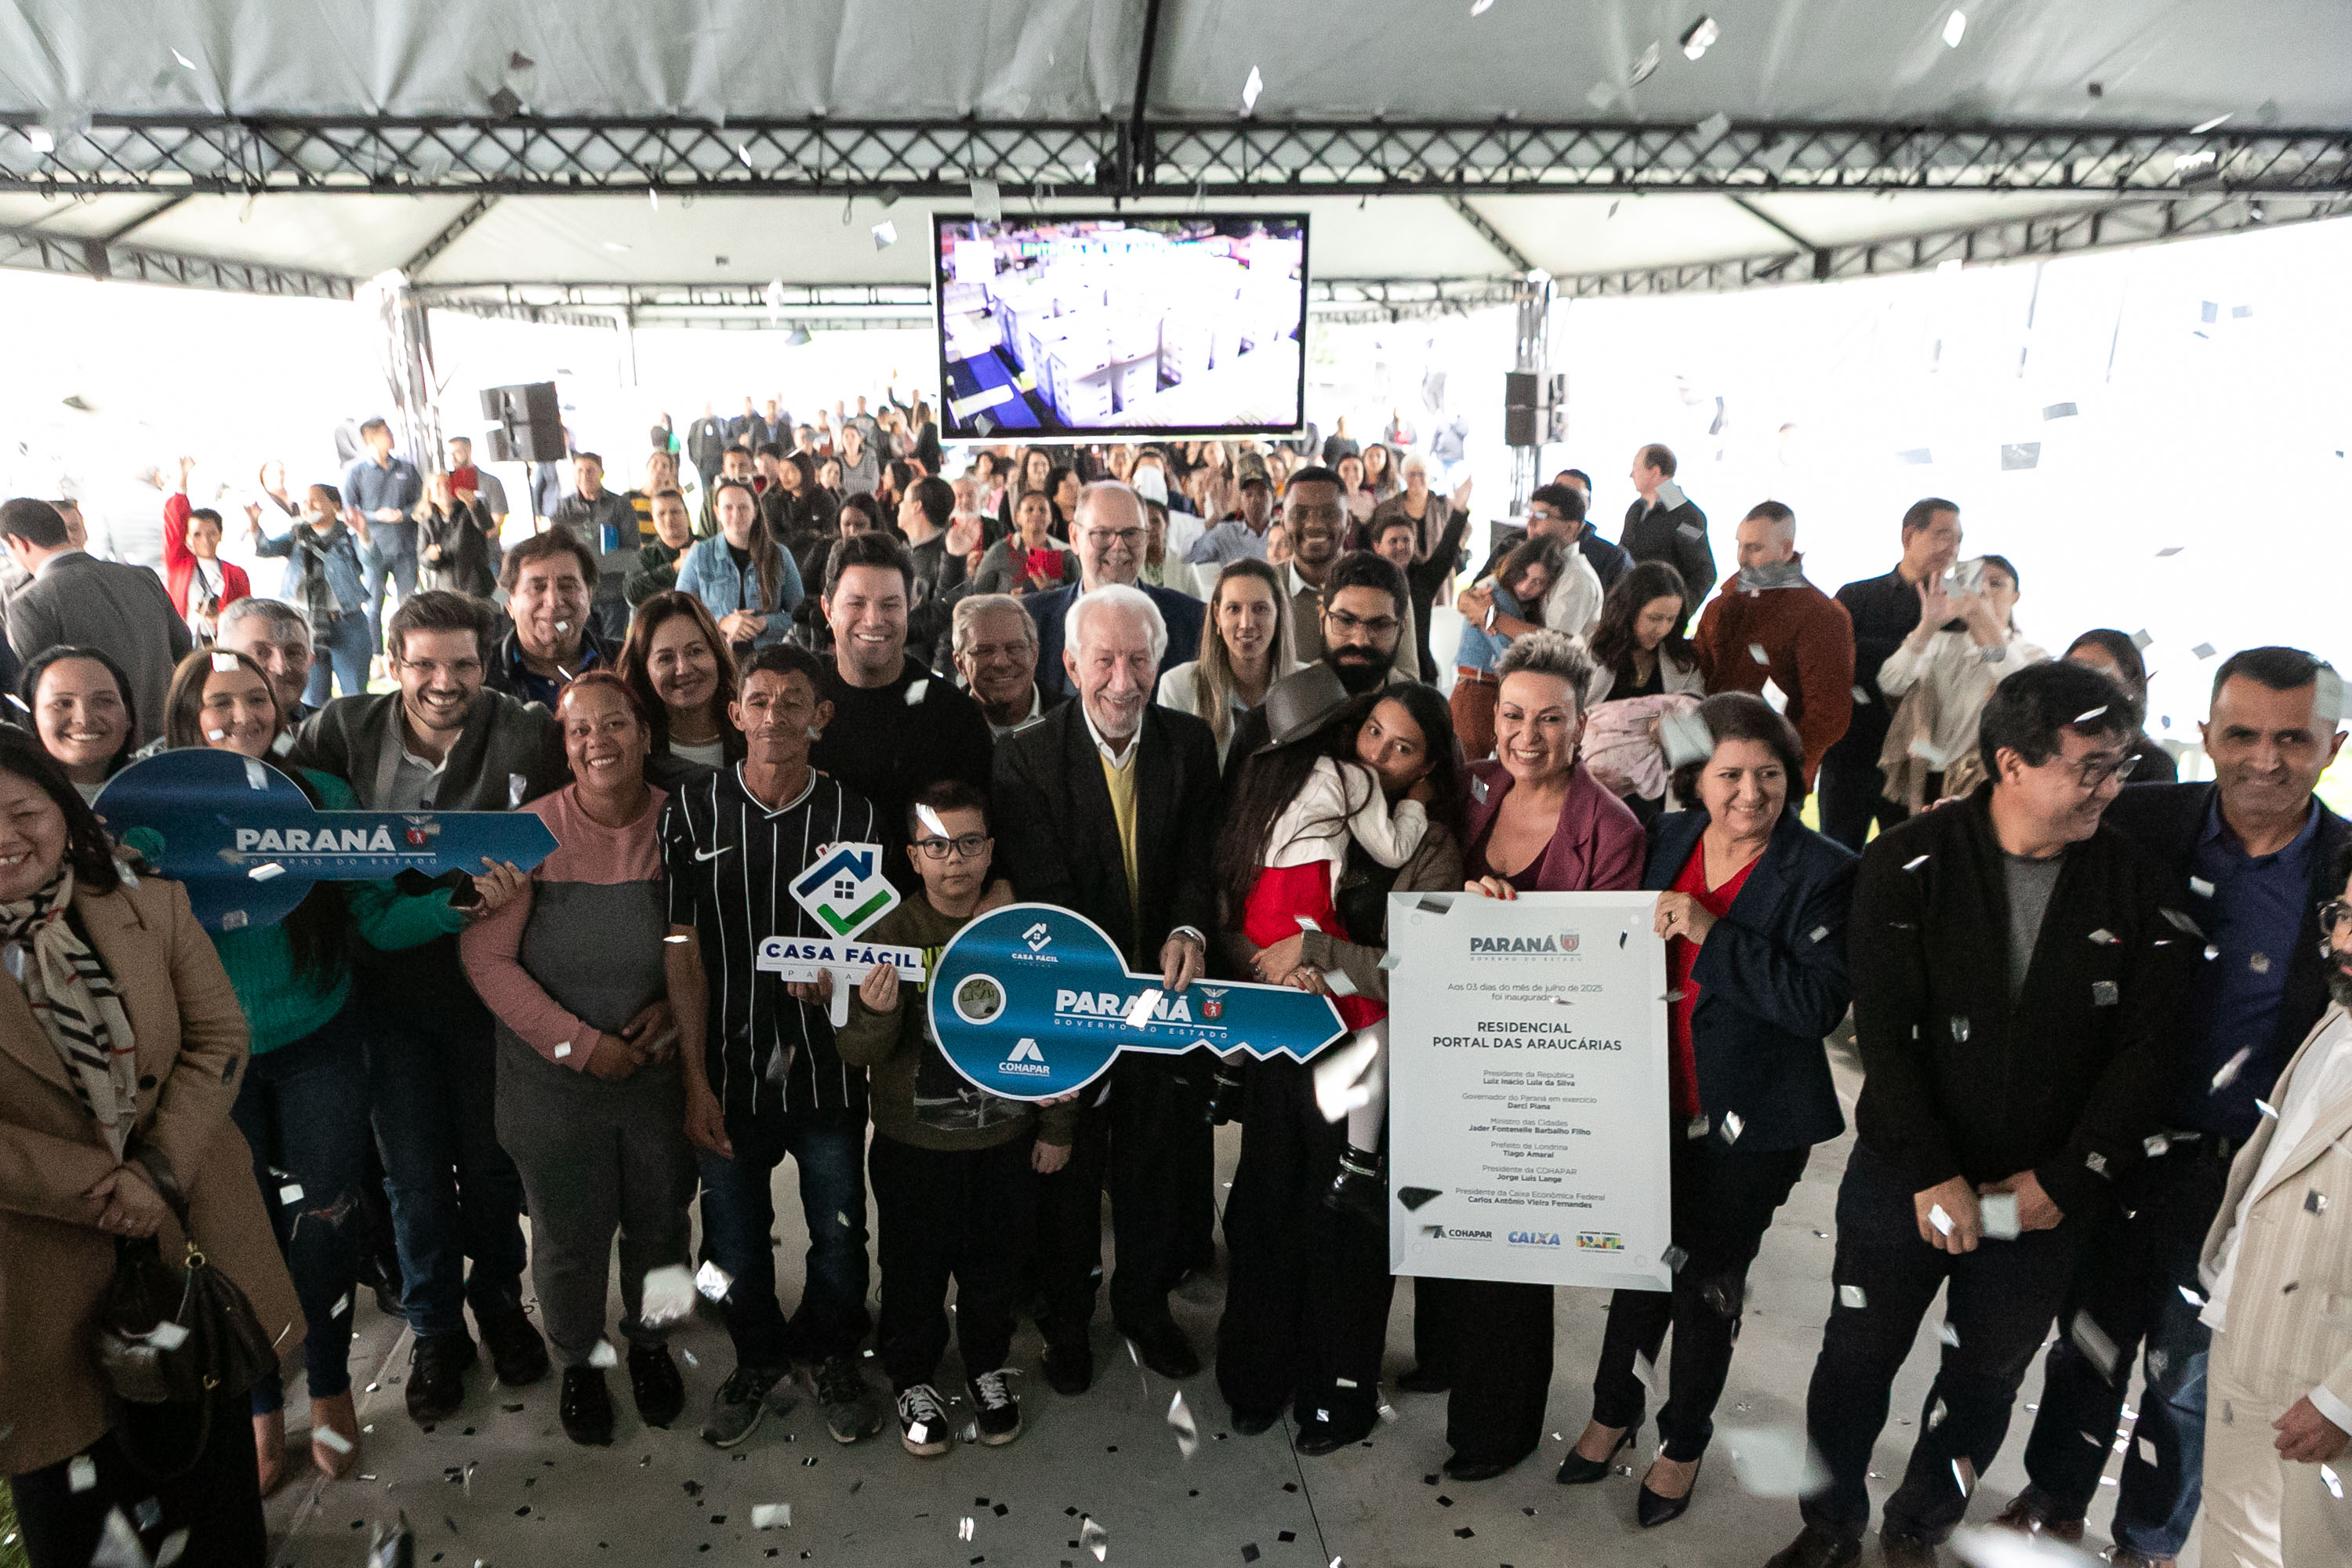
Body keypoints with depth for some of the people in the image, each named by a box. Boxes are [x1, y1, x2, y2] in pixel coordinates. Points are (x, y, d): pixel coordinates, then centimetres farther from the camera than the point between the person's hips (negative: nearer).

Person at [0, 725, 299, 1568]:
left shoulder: (153, 907, 0)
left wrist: (157, 1171, -14)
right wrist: (96, 1184, -15)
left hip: (190, 1227, 3)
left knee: (212, 1449, 20)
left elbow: (219, 1040, -2)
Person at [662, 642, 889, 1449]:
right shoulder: (693, 809, -4)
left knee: (839, 1230, 13)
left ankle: (833, 1356, 39)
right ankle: (759, 1360, 40)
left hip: (826, 1064, 0)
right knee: (735, 1235, 14)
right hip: (728, 1065, 0)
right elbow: (683, 952, -4)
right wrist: (696, 1080, -7)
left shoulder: (854, 815, -4)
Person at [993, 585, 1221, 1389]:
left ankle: (1144, 1302, 43)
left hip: (1162, 990, 3)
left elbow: (1197, 857, -4)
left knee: (1157, 1164, 19)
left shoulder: (1190, 742, -4)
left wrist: (1189, 929, -26)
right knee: (1067, 1167, 15)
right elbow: (1045, 893, -19)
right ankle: (1067, 1318, 38)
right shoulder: (1027, 756, -14)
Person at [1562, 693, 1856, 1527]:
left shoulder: (1823, 872, -14)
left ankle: (1684, 1442, 37)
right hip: (1656, 1105, 4)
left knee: (1709, 1282, 12)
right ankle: (1614, 1410, 43)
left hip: (1749, 1122, -4)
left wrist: (1710, 934, -28)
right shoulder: (1666, 840, -1)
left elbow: (1820, 1002, -24)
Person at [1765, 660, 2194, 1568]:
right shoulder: (1910, 863, -11)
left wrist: (2063, 1180, -7)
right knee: (1856, 1361, 9)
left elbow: (2147, 1049, -4)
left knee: (1987, 1376, 16)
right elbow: (1884, 1032, -12)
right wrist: (1933, 1174, -15)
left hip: (2044, 1196, 2)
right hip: (1904, 1178, -1)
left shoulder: (2136, 884, -6)